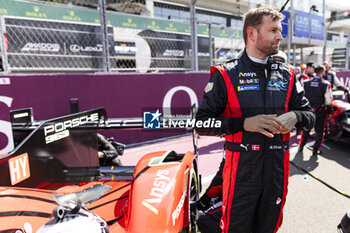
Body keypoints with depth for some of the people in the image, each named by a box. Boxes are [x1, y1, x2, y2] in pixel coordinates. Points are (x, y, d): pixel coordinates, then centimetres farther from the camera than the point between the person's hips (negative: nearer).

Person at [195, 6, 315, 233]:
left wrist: (295, 116, -11)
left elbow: (310, 114, 12)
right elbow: (202, 123, -10)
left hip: (277, 171, 4)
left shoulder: (287, 74, 7)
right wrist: (244, 123, -22)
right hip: (241, 172, -4)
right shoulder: (226, 74, -7)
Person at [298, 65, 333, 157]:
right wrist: (329, 110, 6)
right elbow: (328, 100, -7)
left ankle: (301, 146, 23)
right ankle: (315, 150, 13)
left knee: (306, 129, 18)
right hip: (320, 111, -3)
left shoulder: (306, 83, -5)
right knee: (319, 131, 10)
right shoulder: (326, 84, -12)